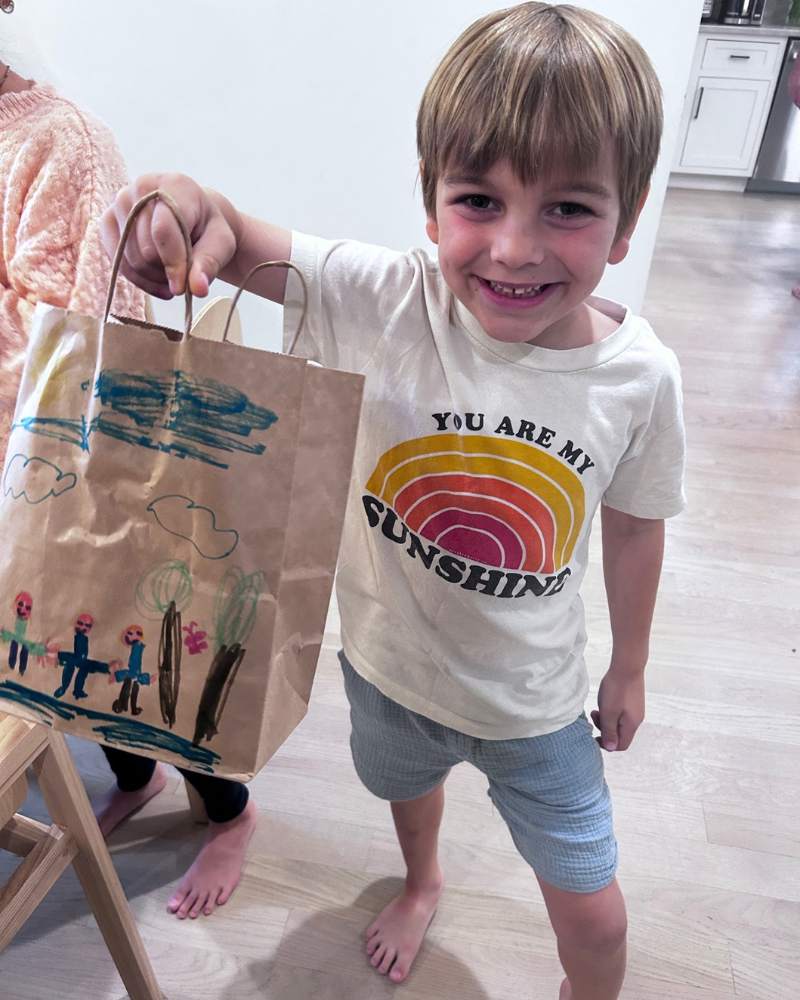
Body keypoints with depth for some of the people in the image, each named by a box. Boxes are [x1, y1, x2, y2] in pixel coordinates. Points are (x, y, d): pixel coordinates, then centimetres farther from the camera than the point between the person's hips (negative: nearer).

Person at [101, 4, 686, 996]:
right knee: (406, 782, 34)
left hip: (533, 700, 0)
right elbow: (236, 245, -25)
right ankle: (421, 881, 73)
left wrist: (628, 668, 6)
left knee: (592, 913, 17)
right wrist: (187, 200, -50)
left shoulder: (640, 376, -21)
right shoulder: (388, 304, -25)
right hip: (386, 663, 2)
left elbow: (635, 526, -7)